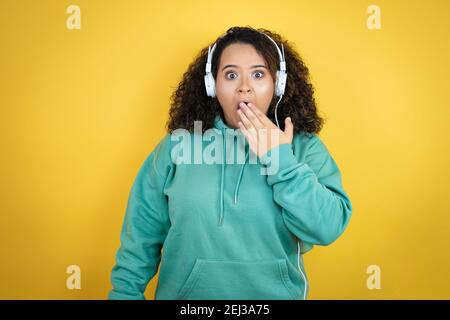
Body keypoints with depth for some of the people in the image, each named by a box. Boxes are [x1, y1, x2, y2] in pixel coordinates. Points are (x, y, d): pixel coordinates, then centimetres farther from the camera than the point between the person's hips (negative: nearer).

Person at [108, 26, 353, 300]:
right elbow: (142, 235, -2)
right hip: (184, 292, 0)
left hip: (276, 293, 0)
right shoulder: (177, 145, -8)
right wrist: (125, 293, -3)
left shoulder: (305, 147, -8)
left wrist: (280, 158, -21)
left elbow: (327, 228, -18)